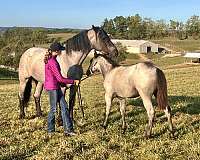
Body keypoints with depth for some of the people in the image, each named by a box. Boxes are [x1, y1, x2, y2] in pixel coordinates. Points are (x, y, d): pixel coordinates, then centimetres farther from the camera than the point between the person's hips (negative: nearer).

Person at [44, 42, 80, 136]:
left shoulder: (51, 59, 8)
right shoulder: (52, 62, -22)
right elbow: (60, 78, -23)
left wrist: (63, 83, 20)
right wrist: (73, 81, -15)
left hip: (56, 87, 10)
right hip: (52, 87, -10)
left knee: (64, 106, 8)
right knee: (53, 109, 4)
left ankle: (68, 129, 12)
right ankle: (50, 130, 20)